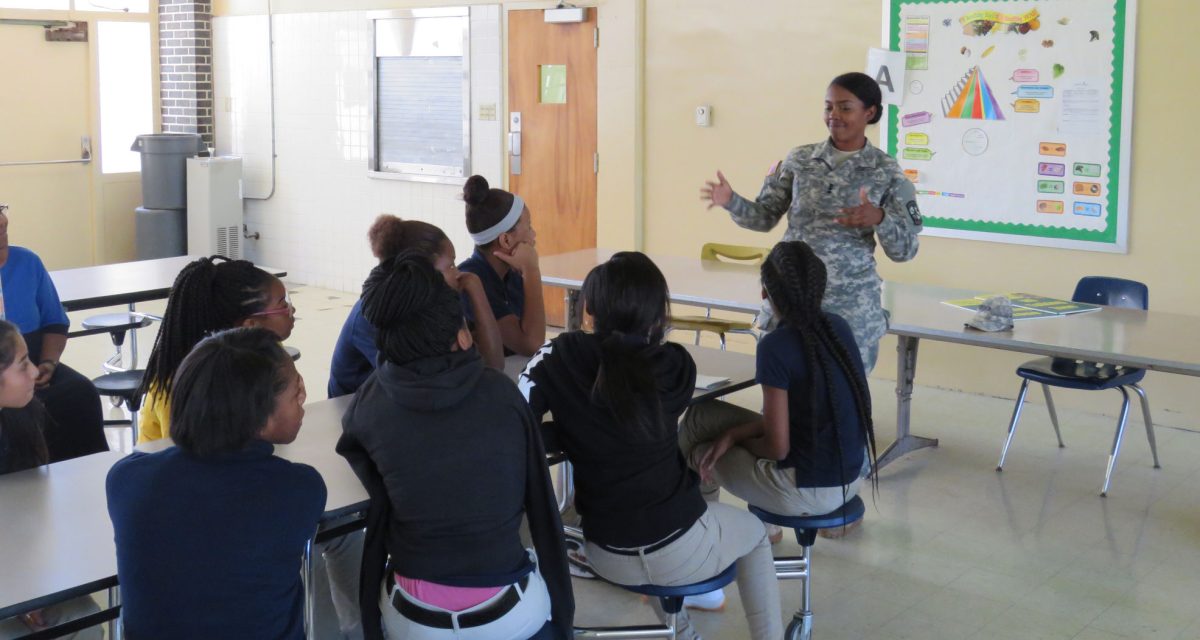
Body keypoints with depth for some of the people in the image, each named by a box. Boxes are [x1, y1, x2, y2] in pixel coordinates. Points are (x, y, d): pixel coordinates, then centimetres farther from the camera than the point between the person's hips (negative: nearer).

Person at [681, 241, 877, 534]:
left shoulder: (775, 346, -21)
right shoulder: (838, 327, 0)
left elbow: (778, 447, -18)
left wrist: (737, 439, 3)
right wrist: (735, 433, 6)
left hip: (808, 492, -7)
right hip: (852, 476, 7)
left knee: (699, 417, 12)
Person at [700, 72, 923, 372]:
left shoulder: (887, 172, -3)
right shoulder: (799, 159, 3)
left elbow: (905, 250, -4)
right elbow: (765, 217, 7)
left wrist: (879, 218, -23)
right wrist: (731, 201, -11)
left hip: (851, 307, -2)